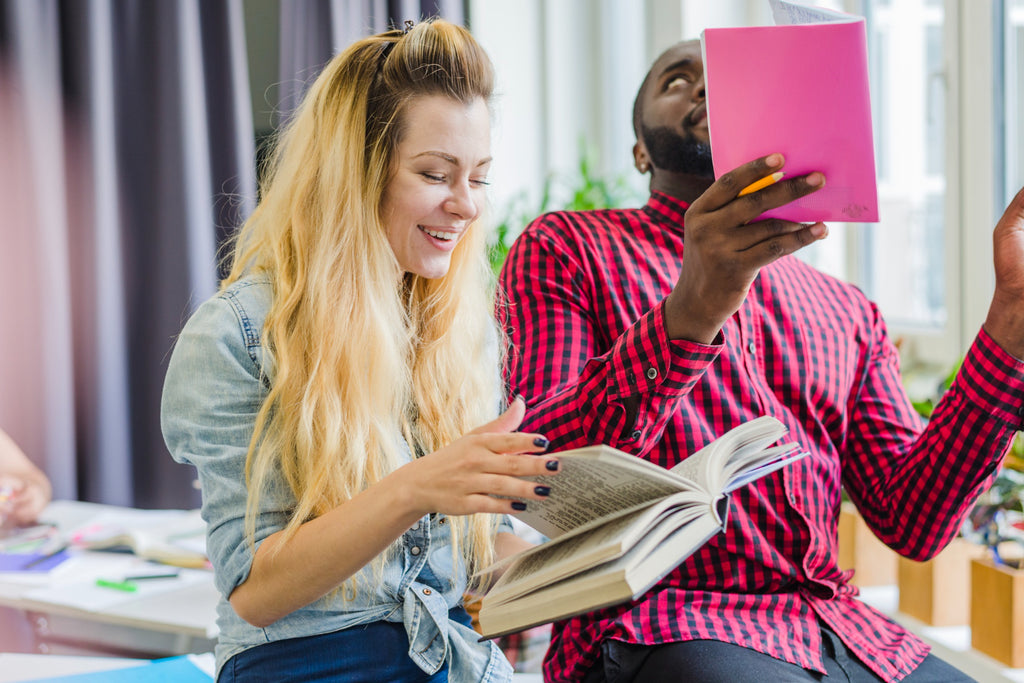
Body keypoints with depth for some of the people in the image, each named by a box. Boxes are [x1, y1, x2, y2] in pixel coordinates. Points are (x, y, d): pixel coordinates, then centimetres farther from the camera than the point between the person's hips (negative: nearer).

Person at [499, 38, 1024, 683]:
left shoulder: (848, 313, 15)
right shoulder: (564, 248, 4)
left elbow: (914, 523, 5)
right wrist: (690, 314, -25)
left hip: (841, 627, 6)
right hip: (653, 628, -5)